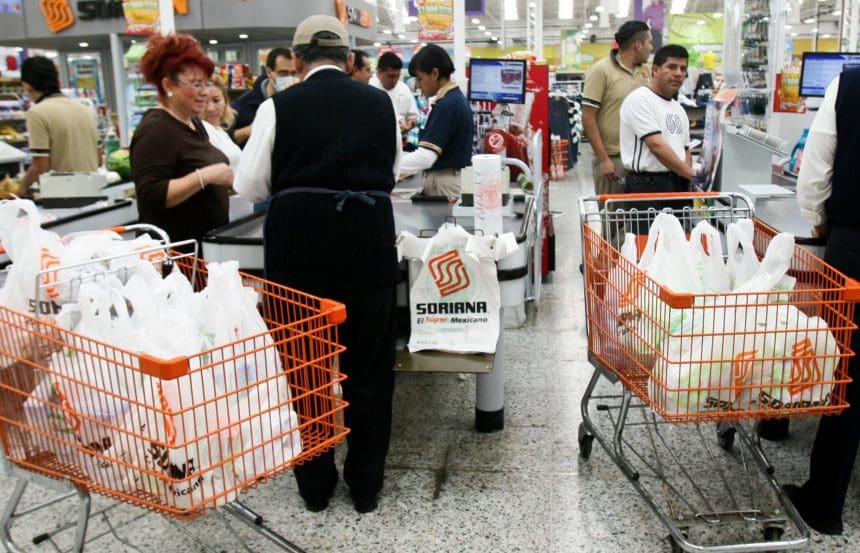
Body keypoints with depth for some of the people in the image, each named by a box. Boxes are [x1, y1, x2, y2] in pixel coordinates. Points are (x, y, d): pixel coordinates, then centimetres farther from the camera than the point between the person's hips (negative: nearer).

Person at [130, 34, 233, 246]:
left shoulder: (194, 123, 11)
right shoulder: (155, 130, -15)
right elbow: (151, 196, -24)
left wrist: (226, 180, 7)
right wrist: (205, 176, -28)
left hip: (208, 242, 8)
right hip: (174, 248, -8)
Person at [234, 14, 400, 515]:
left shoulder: (279, 106, -2)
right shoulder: (381, 103, 4)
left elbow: (249, 185, 3)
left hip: (298, 241, -1)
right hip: (368, 238, 1)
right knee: (367, 364, 14)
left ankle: (315, 484, 28)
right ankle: (366, 486, 26)